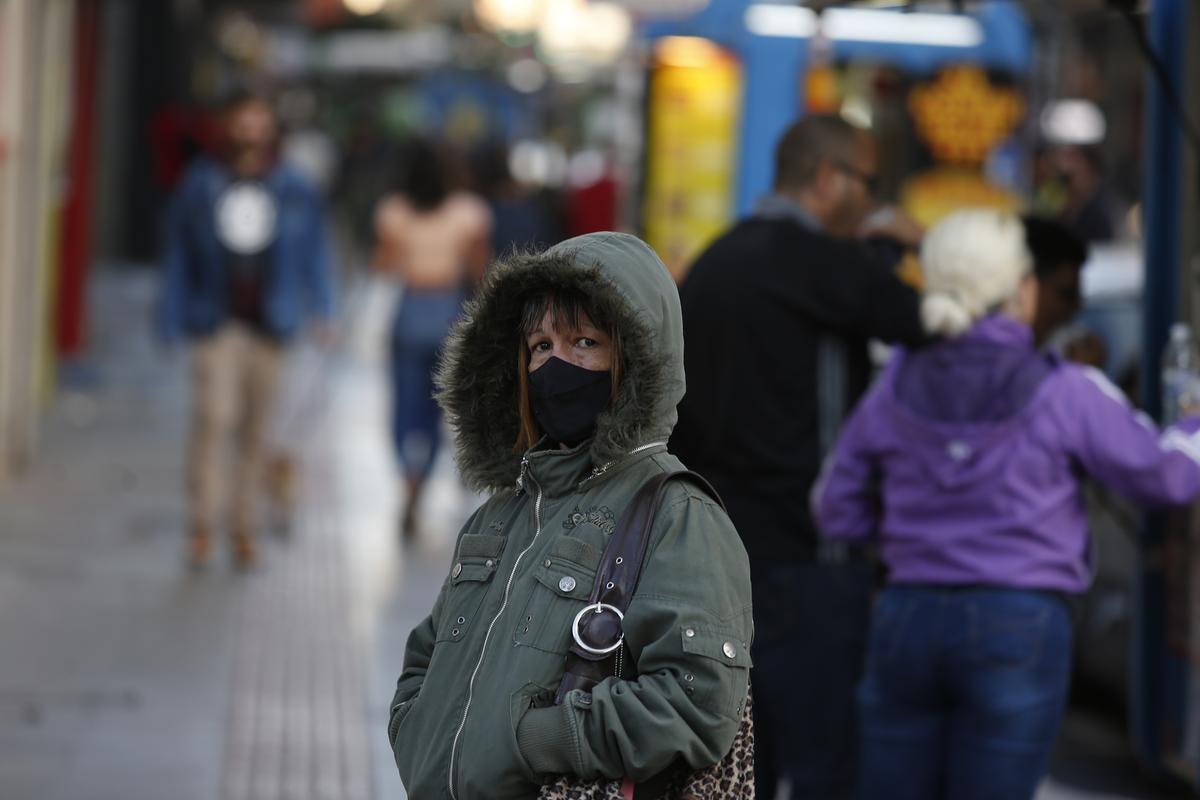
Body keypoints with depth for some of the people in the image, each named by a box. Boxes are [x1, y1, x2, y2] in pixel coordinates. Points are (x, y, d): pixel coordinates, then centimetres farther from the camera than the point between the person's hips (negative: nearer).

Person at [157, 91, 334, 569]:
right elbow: (179, 258, 7)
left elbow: (314, 252, 9)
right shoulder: (200, 188, 2)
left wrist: (320, 310, -2)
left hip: (268, 327, 2)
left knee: (256, 431, 5)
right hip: (216, 323, -1)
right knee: (213, 417, -16)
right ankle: (203, 526, -12)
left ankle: (245, 532, 14)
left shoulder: (294, 192, 4)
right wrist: (171, 325, 6)